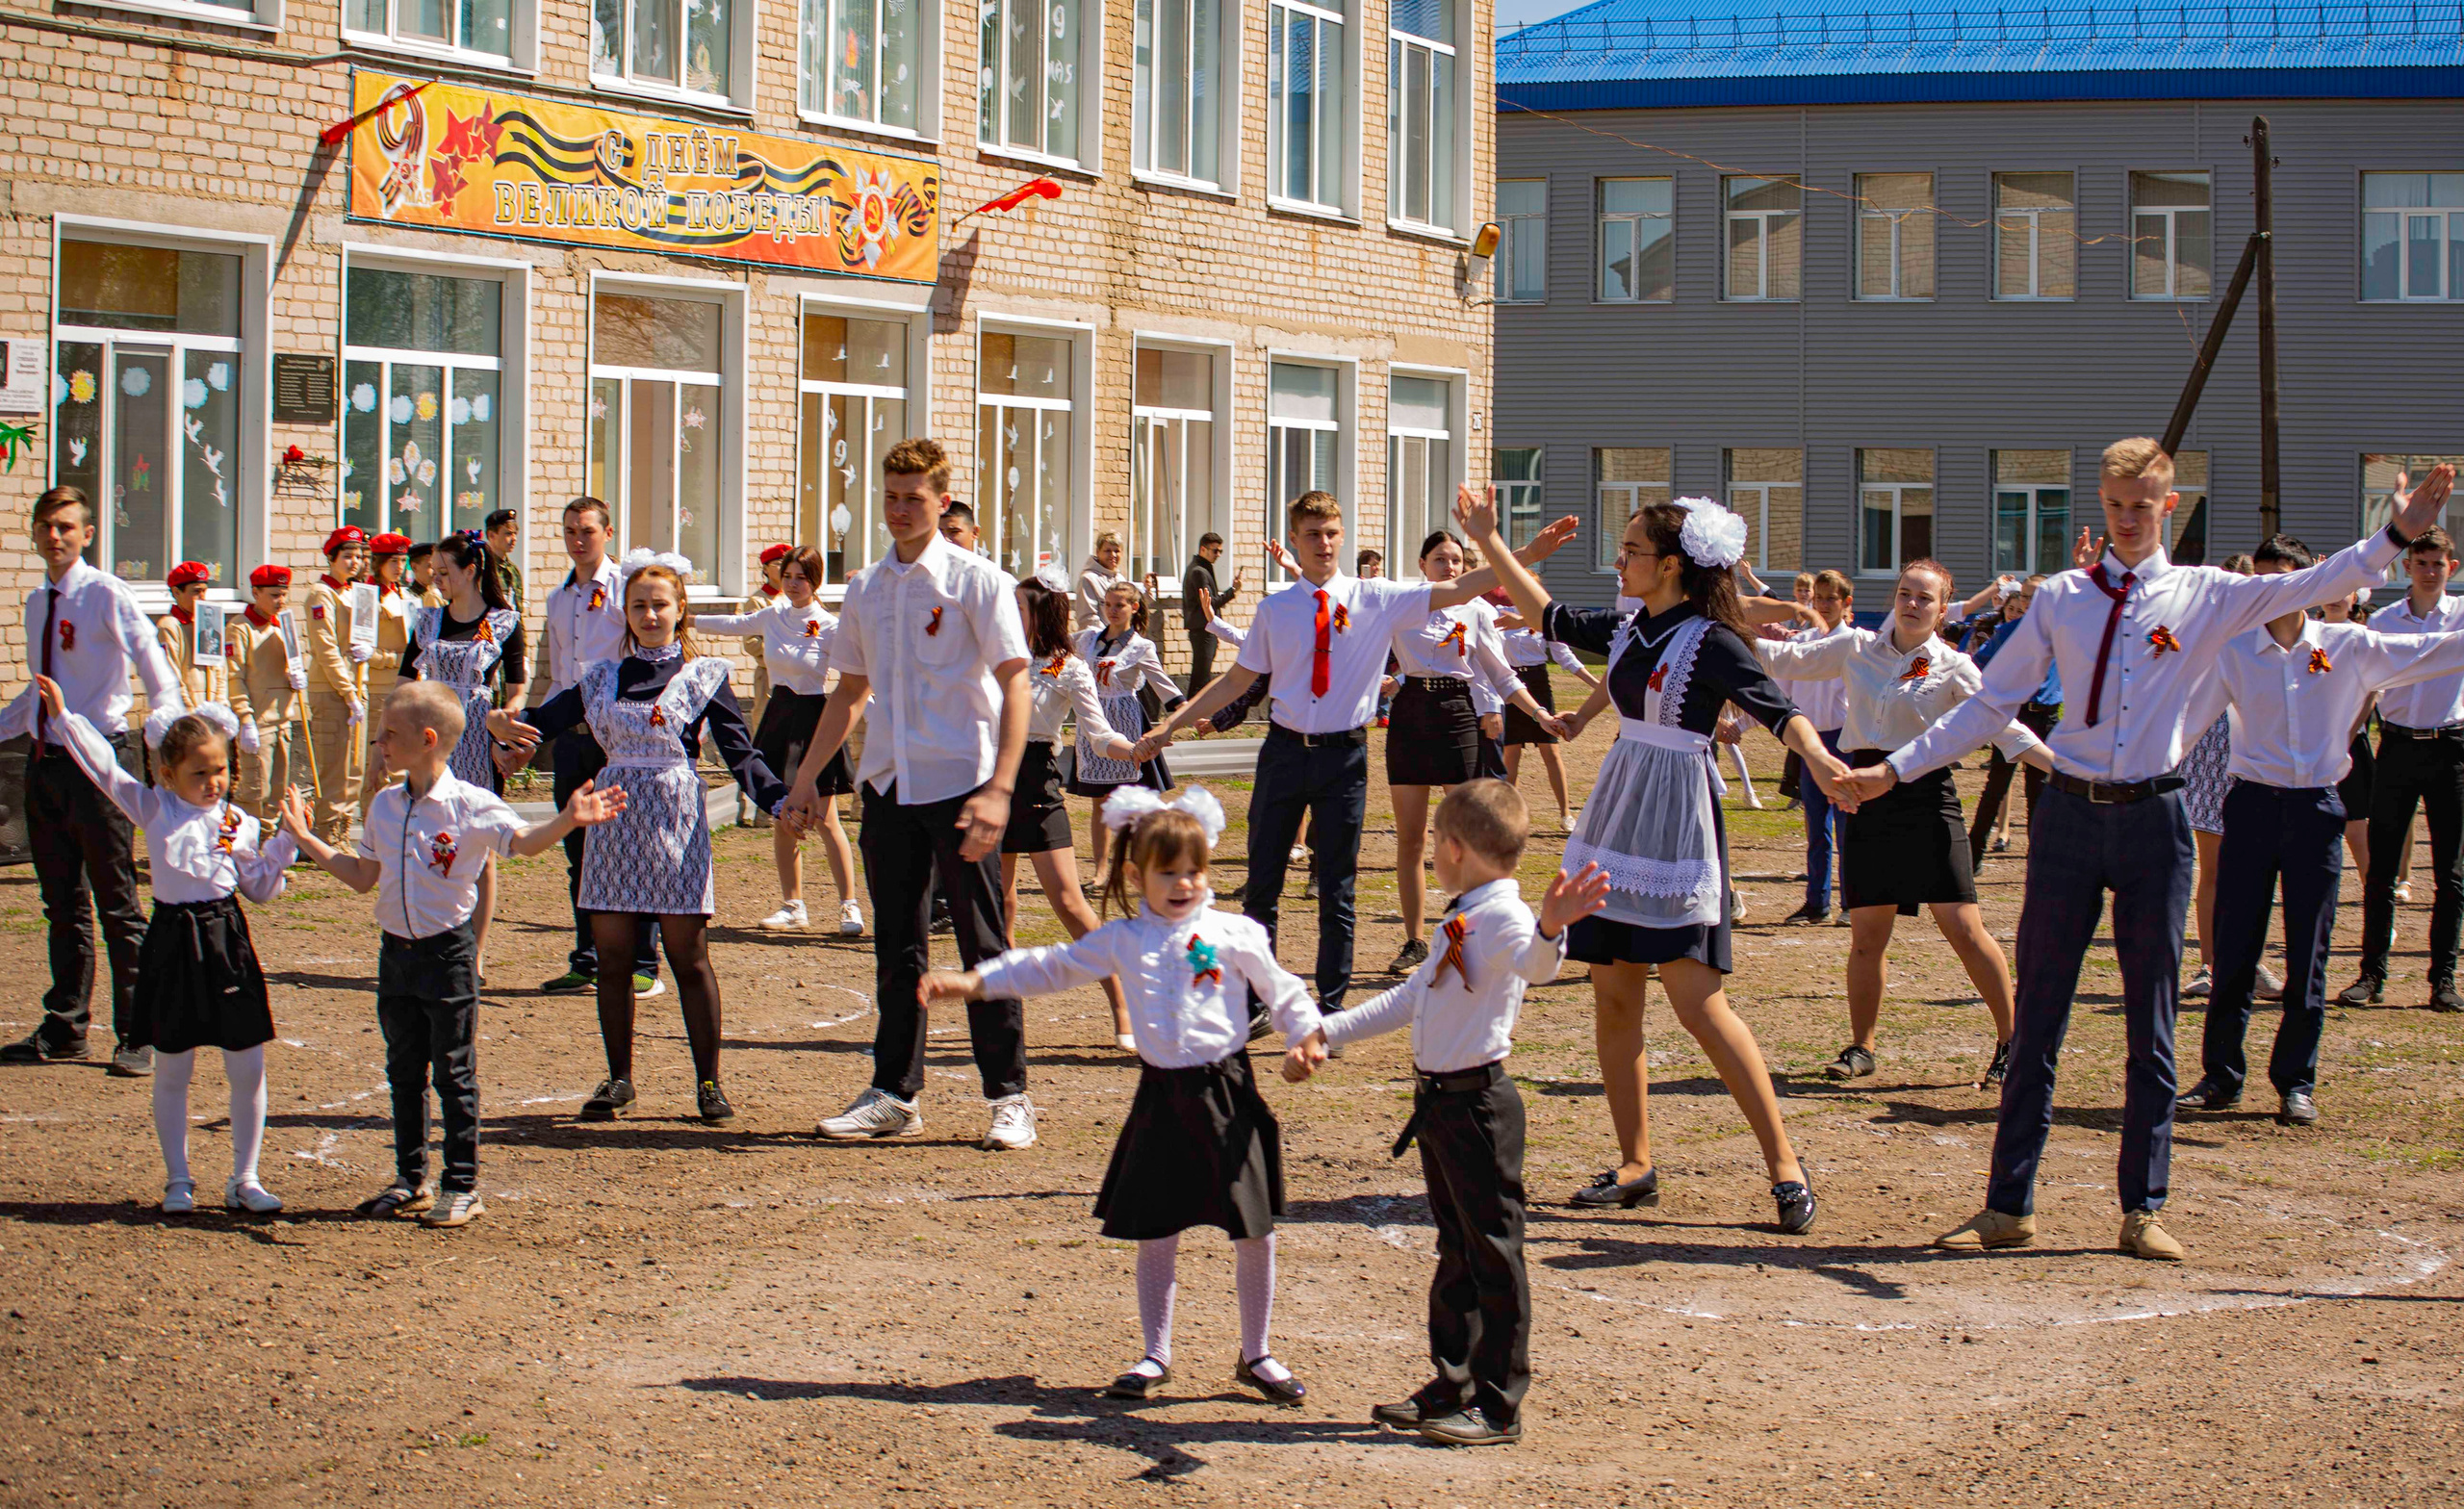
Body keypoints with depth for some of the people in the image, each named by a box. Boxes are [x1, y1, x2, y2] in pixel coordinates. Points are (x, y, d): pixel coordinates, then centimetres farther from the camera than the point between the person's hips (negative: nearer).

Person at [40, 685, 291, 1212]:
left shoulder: (239, 823, 5)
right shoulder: (153, 807, 2)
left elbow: (260, 887, 11)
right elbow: (104, 766, 0)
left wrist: (286, 842, -1)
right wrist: (63, 716, -3)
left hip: (227, 940, 1)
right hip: (173, 944, -1)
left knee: (247, 1069, 1)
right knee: (172, 1072, 7)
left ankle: (245, 1179, 13)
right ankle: (178, 1180, 19)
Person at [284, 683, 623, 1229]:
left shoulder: (471, 805, -12)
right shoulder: (385, 806, 8)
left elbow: (521, 841, -25)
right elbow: (363, 876, 17)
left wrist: (566, 820, -42)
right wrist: (306, 839, 18)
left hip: (448, 950, -6)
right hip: (396, 952, 6)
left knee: (454, 1074, 1)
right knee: (404, 1072, 13)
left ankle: (463, 1187, 8)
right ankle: (410, 1181, 24)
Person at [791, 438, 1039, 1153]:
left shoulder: (977, 582, -6)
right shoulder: (866, 589, 12)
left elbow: (1014, 685, -12)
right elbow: (849, 690, 22)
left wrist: (1000, 787, -22)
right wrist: (806, 775, 18)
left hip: (959, 784, -6)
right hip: (888, 784, 6)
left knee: (982, 946, -2)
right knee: (896, 948, 11)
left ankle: (1009, 1097, 5)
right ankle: (893, 1094, 18)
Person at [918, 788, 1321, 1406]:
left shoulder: (1233, 933, -1)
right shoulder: (1121, 941, 5)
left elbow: (1282, 993, 6)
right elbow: (1050, 967, 11)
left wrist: (1308, 1036, -11)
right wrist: (970, 982, 6)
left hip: (1227, 1096, -2)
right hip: (1162, 1096, 2)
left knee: (1252, 1231, 2)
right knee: (1155, 1233, 7)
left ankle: (1257, 1355, 17)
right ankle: (1155, 1356, 20)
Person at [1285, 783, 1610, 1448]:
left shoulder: (1503, 918, -16)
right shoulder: (1465, 920, 16)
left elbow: (1534, 964, -40)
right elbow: (1408, 998, 27)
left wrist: (1550, 931, -62)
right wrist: (1326, 1034, 28)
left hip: (1477, 1103, -10)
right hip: (1439, 1100, 10)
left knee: (1493, 1252, -2)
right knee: (1455, 1249, 17)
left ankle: (1499, 1405, 3)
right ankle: (1451, 1388, 27)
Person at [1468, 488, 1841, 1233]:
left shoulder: (1710, 641, -12)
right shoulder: (1625, 629, 9)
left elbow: (1776, 707, -23)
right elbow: (1550, 617, 24)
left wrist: (1817, 756, -42)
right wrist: (1490, 544, 25)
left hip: (1678, 828, -7)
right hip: (1618, 818, 7)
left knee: (1699, 1005, -12)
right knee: (1613, 998, 6)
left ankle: (1784, 1164, -6)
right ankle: (1636, 1165, 14)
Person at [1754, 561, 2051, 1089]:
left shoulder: (1953, 668, -1)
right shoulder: (1857, 648, 8)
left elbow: (2002, 726, -4)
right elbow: (1791, 661, 18)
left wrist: (2062, 766, -16)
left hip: (1926, 798, -3)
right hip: (1867, 796, 3)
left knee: (1963, 927, -8)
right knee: (1867, 933, 6)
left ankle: (2010, 1041, 3)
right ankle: (1861, 1047, 20)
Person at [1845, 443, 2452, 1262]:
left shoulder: (2205, 596, 4)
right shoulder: (2062, 599, 5)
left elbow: (2312, 586, -5)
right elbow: (1988, 704, 8)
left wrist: (2395, 536, -17)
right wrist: (1894, 769, 5)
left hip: (2154, 820, 0)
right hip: (2070, 816, 0)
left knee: (2151, 1025, 6)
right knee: (2036, 1020, 3)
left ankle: (2143, 1208, 14)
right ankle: (2008, 1205, 10)